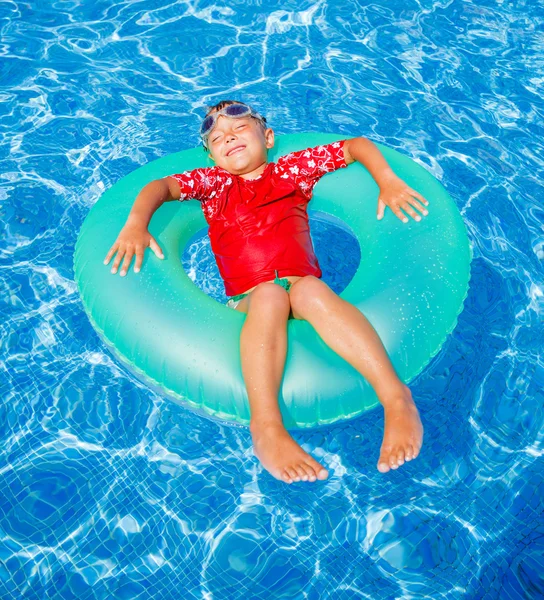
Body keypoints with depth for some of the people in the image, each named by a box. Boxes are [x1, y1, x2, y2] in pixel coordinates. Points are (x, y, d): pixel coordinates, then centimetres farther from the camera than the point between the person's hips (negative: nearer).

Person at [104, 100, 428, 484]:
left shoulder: (293, 168, 23)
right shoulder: (213, 183, 24)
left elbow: (358, 146, 25)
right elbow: (162, 186, 9)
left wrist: (388, 182, 8)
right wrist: (136, 223, -11)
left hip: (303, 285, 0)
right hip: (249, 299, 0)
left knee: (311, 291, -35)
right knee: (269, 296, -35)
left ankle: (395, 397, -45)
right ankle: (266, 427, -50)